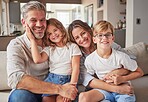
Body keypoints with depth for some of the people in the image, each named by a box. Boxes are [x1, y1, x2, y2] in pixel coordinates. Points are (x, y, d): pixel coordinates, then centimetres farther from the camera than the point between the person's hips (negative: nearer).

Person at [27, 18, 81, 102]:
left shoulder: (73, 46, 7)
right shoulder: (49, 49, 14)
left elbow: (75, 67, -1)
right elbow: (37, 59, -5)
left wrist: (72, 85, -13)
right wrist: (32, 40, -1)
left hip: (67, 80, -2)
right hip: (51, 79, 3)